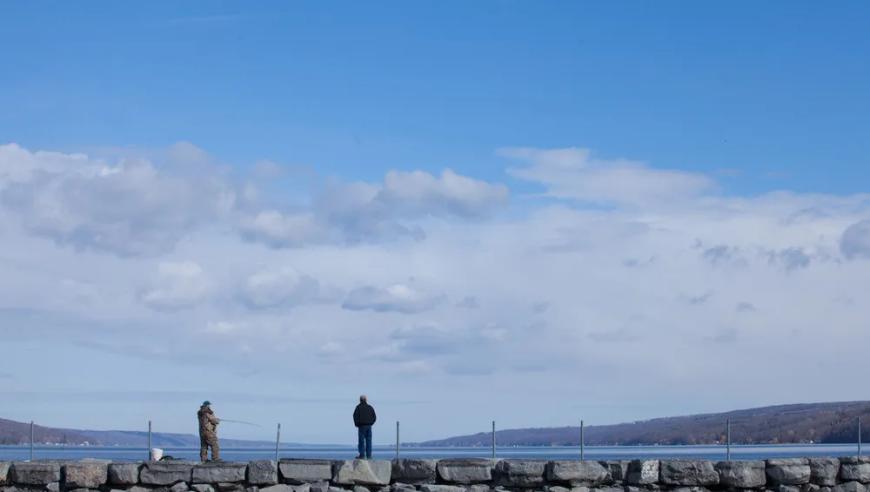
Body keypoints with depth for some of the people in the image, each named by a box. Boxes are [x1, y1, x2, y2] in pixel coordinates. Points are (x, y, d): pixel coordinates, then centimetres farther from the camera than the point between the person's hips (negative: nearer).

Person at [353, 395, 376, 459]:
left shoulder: (359, 407, -4)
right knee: (368, 441, 4)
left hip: (362, 426, -4)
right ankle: (369, 456, 2)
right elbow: (374, 417, 8)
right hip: (369, 426, 4)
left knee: (361, 441, -3)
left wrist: (356, 424, -1)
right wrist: (370, 423, 13)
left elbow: (355, 416, -14)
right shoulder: (370, 407, 9)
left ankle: (362, 455, -7)